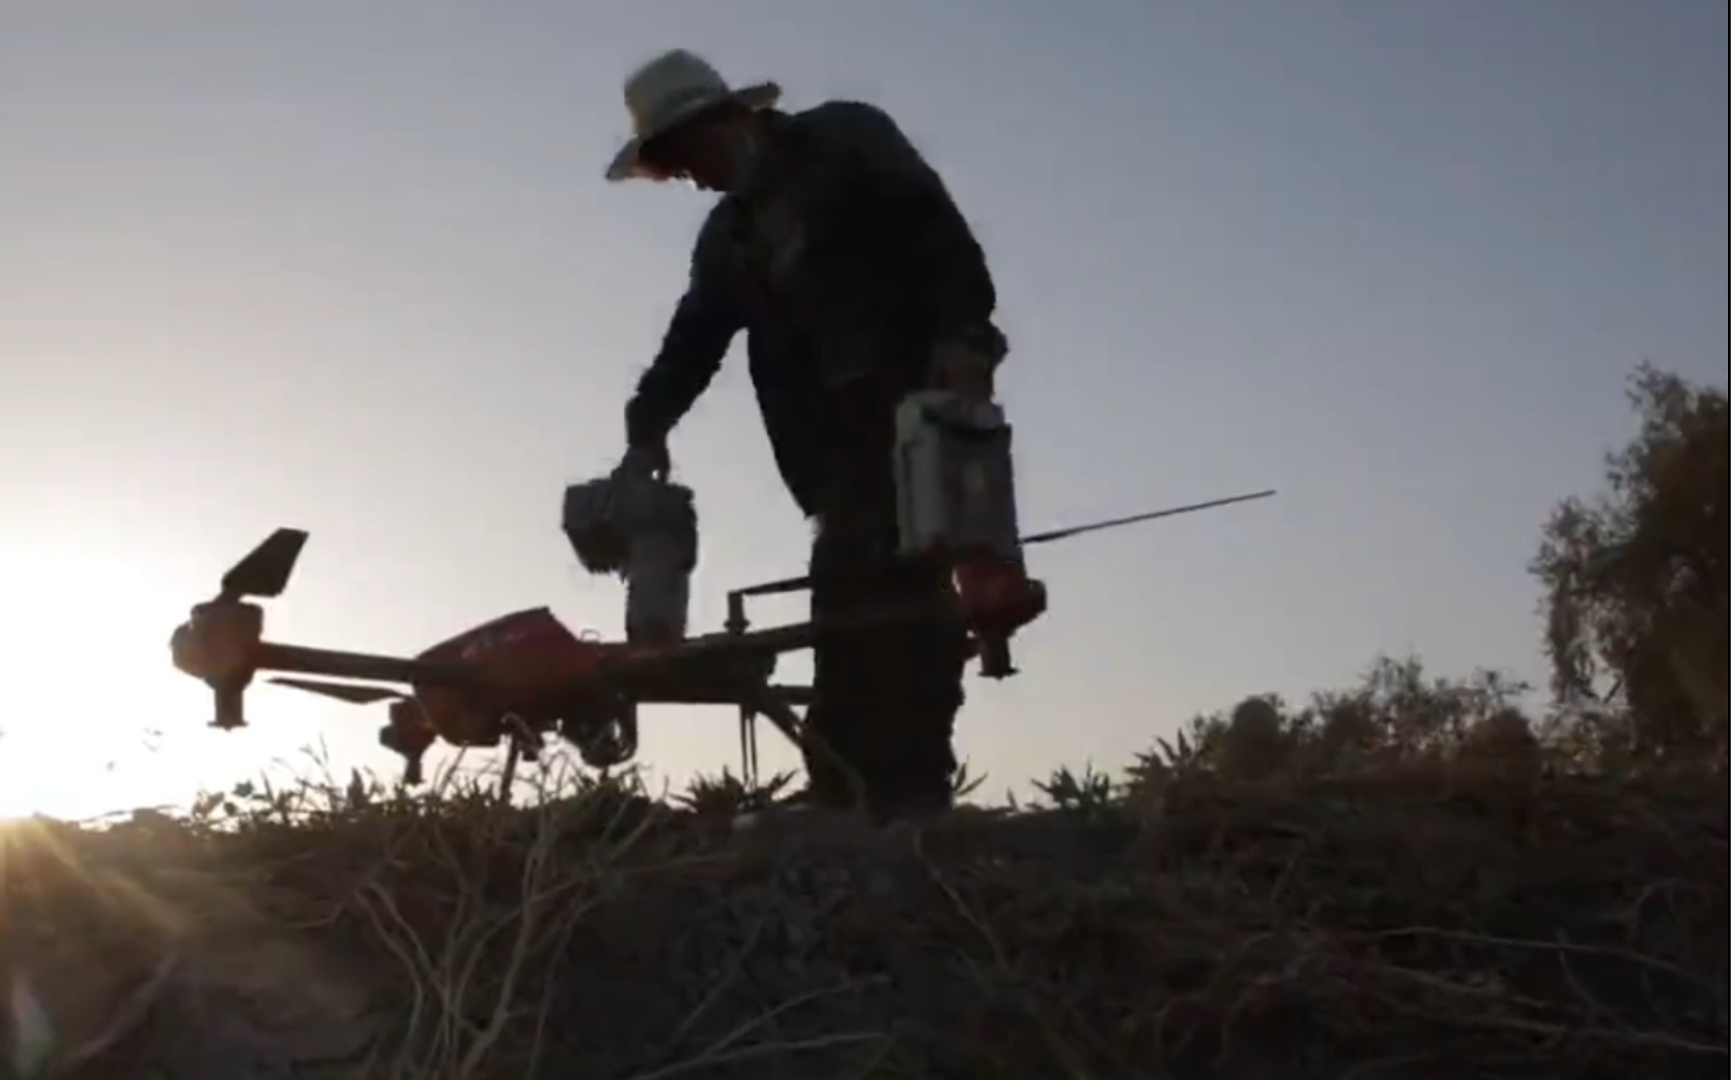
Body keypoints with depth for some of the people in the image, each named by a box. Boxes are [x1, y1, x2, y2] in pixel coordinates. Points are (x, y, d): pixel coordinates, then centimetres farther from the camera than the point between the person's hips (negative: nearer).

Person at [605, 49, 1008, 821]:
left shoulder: (845, 140, 4)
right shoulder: (727, 242, 21)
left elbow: (940, 230, -6)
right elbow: (691, 344, 13)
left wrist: (962, 339, -19)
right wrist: (647, 430, -4)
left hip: (928, 394, -6)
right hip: (846, 427, 6)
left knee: (901, 582, -17)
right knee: (848, 594, -4)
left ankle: (909, 793, -20)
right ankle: (848, 797, -6)